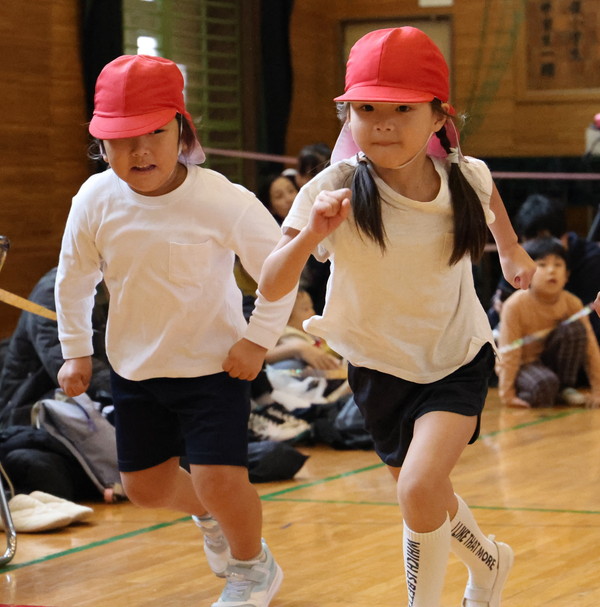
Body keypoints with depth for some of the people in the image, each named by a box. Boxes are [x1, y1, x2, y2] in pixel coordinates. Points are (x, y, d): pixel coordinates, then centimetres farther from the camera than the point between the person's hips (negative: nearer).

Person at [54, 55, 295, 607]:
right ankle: (208, 516, 49)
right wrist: (76, 351, 8)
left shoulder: (223, 201, -22)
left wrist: (258, 340, -10)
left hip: (214, 365, -4)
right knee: (145, 485, 13)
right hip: (135, 369, 4)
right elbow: (74, 277, 5)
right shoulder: (96, 201, -12)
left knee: (220, 479, -13)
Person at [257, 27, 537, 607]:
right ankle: (488, 560, 49)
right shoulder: (336, 189, -23)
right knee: (425, 501, 17)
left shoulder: (466, 178, -16)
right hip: (379, 365, 1)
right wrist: (309, 235, -45)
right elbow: (271, 287, -29)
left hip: (458, 359, -1)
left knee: (420, 489, -22)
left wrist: (511, 252, 19)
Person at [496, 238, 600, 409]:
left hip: (552, 360, 4)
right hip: (523, 364, -4)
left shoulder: (573, 303, -12)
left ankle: (566, 388, -9)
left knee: (574, 328, -23)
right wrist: (507, 396, -22)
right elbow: (509, 352, -21)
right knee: (544, 385, -38)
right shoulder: (515, 305, -23)